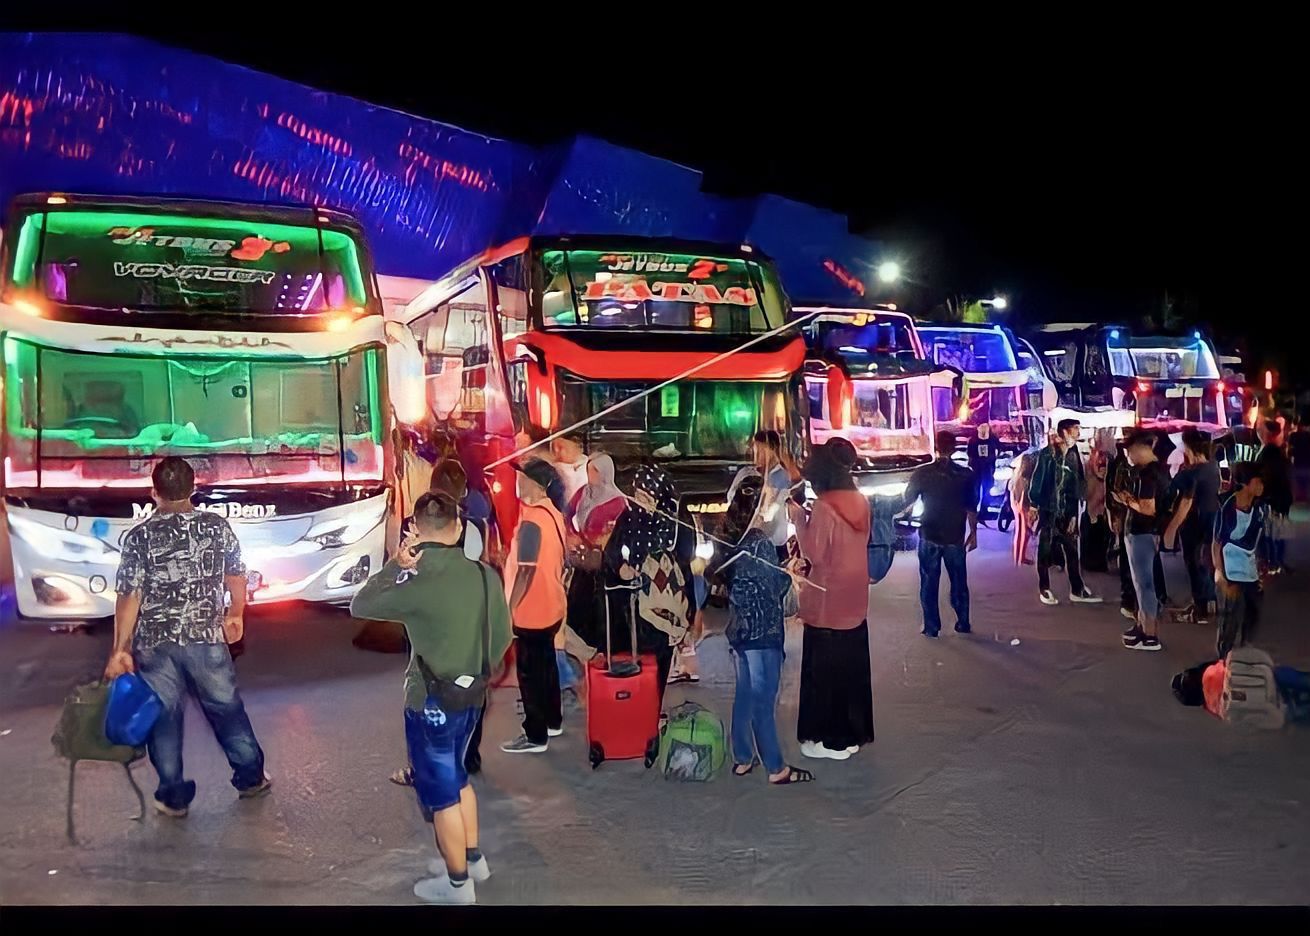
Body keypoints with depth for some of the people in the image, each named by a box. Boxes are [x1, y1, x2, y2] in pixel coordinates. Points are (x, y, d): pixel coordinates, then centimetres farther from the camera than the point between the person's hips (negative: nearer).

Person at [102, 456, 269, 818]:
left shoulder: (139, 536, -8)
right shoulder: (217, 526, -3)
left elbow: (129, 597, -9)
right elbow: (237, 577, 5)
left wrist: (120, 649, -3)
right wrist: (235, 614, 21)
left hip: (155, 643, -1)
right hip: (206, 638, 1)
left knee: (163, 718, 11)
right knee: (227, 708, 15)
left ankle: (174, 796, 19)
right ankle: (251, 778, 27)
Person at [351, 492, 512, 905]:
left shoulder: (418, 581, -22)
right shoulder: (484, 574, -5)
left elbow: (361, 606, -8)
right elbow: (502, 637, 3)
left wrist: (396, 565, -2)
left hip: (431, 702, -6)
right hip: (471, 696, 6)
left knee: (440, 790, 9)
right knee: (456, 776, 26)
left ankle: (457, 883, 23)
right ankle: (473, 858, 38)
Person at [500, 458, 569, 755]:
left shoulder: (531, 521, -23)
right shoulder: (554, 514, 4)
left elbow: (526, 572, -24)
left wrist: (510, 609, -17)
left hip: (530, 612, -9)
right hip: (551, 607, 9)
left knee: (530, 673, 3)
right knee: (546, 666, 21)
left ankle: (535, 736, 14)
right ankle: (553, 722, 34)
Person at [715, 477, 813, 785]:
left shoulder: (731, 541, 4)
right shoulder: (759, 545, -19)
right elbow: (776, 588, -14)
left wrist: (782, 567, 10)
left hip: (739, 629, 8)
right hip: (762, 632, -8)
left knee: (744, 695, 16)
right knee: (763, 700, 0)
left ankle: (742, 759, 26)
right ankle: (776, 768, 10)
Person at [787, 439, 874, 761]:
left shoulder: (823, 506, -18)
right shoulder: (859, 501, 5)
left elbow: (814, 553, -16)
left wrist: (799, 518, -9)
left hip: (827, 602, -8)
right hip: (854, 598, 8)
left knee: (824, 669, 3)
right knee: (851, 666, 15)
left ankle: (830, 738, 11)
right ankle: (853, 732, 26)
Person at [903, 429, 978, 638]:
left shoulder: (922, 473, -7)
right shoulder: (966, 475, -4)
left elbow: (908, 501, 1)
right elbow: (972, 508, -1)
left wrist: (902, 513, 21)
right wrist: (973, 532, 9)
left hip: (929, 537, -1)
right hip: (955, 538, 2)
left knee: (929, 584, 7)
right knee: (959, 582, 16)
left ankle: (931, 627, 9)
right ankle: (963, 624, 23)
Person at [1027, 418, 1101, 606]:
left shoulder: (1074, 456, 10)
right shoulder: (1048, 453, -6)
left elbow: (1076, 486, 12)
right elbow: (1037, 479, -8)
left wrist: (1074, 513, 8)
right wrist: (1033, 504, -13)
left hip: (1067, 511, 5)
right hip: (1048, 509, -5)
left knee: (1072, 549, 6)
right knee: (1045, 549, 3)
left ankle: (1077, 590, 13)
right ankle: (1044, 589, 11)